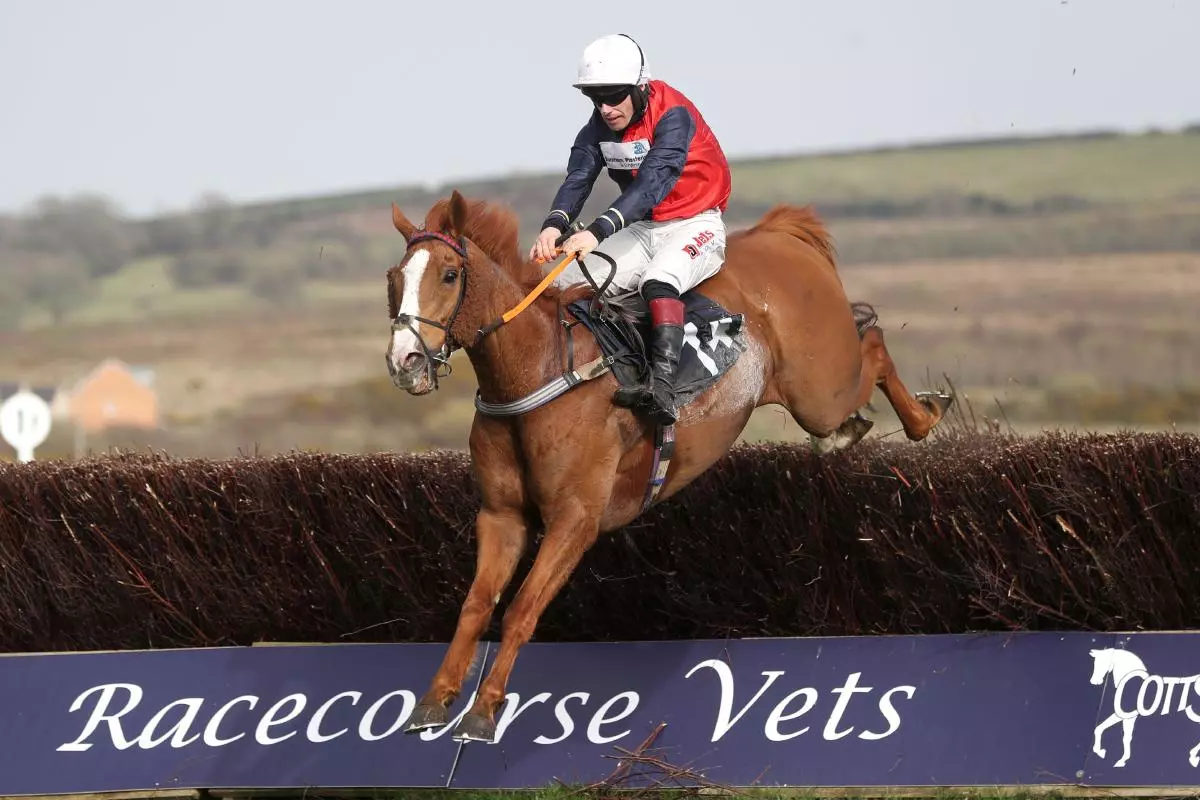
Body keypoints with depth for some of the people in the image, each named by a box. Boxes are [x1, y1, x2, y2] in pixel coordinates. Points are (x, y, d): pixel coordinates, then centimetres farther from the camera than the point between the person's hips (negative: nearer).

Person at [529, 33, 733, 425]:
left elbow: (652, 183, -35)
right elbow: (578, 178, -16)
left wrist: (599, 231, -48)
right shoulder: (598, 128, -2)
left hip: (696, 224, -7)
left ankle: (662, 388, -49)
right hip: (642, 229, 7)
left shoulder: (673, 116, -22)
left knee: (658, 281, -36)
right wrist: (554, 225, -39)